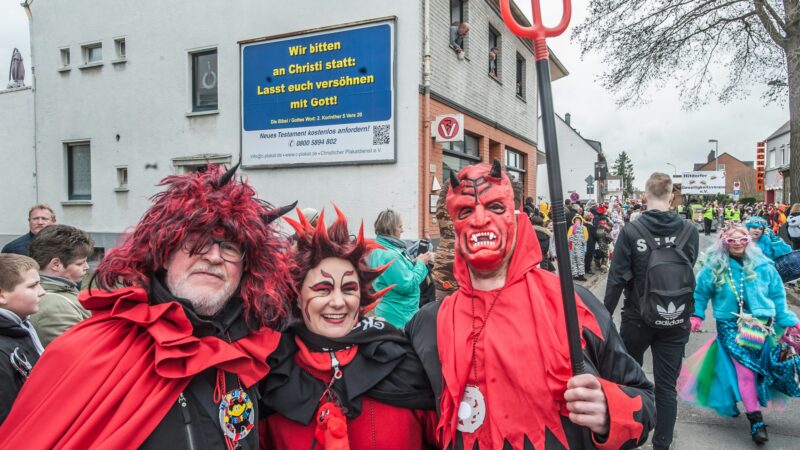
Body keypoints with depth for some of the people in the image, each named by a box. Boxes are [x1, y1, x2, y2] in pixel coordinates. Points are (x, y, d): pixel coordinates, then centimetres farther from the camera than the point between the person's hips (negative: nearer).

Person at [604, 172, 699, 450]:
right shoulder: (690, 231, -7)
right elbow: (691, 273, 5)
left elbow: (617, 278, -13)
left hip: (637, 317, -1)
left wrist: (605, 314, -3)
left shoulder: (631, 231, -14)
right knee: (666, 386, 10)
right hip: (676, 321, 1)